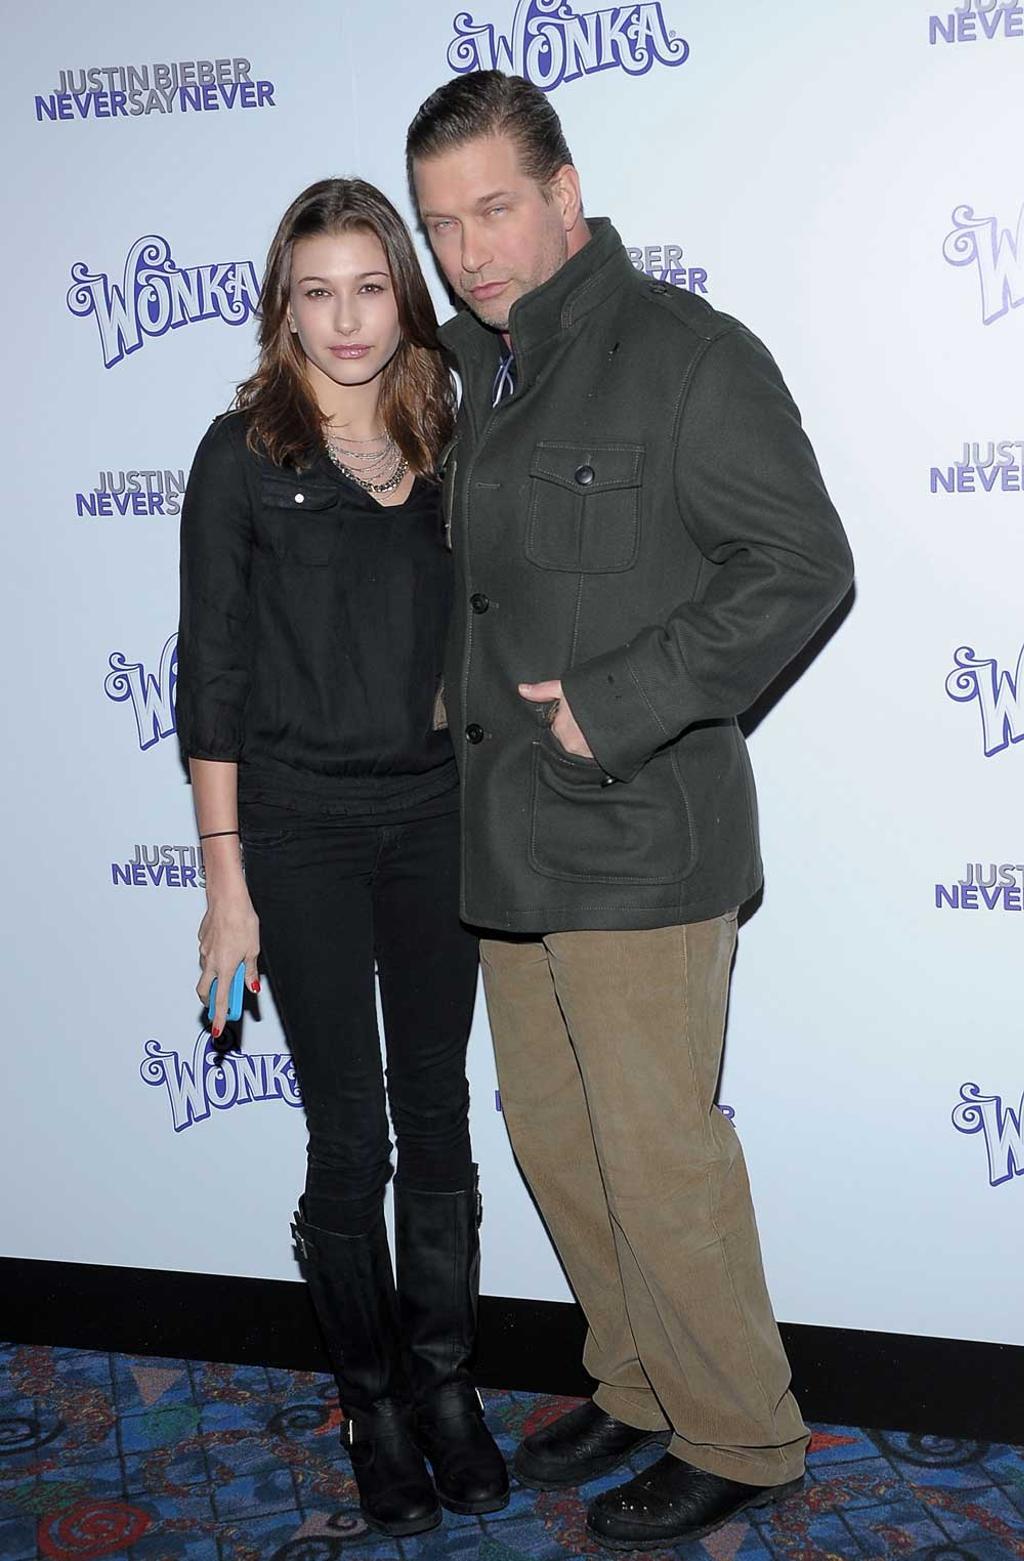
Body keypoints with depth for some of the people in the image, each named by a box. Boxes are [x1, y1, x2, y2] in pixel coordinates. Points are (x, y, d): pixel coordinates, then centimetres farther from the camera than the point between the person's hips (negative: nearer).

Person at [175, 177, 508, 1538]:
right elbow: (213, 681, -5)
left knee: (438, 1119, 10)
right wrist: (227, 886, -7)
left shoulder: (447, 449, 7)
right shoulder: (244, 455, -4)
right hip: (299, 825, -3)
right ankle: (374, 1403, 21)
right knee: (349, 1138, 4)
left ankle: (446, 1383, 26)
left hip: (437, 817, 3)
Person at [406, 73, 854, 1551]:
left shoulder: (688, 356, -11)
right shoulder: (471, 374, 13)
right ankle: (638, 1388, 35)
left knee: (659, 1155, 0)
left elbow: (803, 566, -15)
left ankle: (740, 1437, 19)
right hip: (511, 836, 8)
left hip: (641, 836, -8)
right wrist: (461, 704, 11)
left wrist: (617, 704, -19)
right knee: (553, 1133, 17)